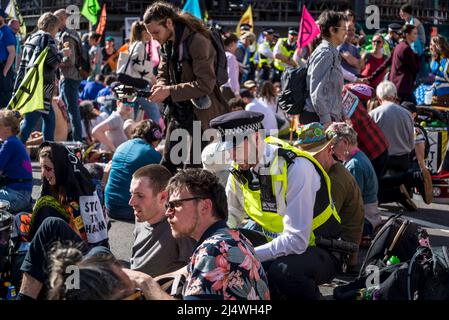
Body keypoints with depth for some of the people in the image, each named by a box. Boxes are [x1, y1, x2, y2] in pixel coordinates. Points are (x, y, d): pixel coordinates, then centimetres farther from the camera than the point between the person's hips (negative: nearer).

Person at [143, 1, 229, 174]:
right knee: (167, 167, 11)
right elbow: (163, 75, 15)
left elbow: (205, 84, -25)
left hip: (201, 115, -8)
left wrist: (169, 91, -26)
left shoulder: (197, 42, -19)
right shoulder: (167, 45, 7)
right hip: (178, 114, 8)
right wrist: (159, 88, -9)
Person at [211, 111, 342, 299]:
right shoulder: (239, 170, -3)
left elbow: (297, 241, -30)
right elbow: (230, 216, 13)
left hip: (322, 254, -7)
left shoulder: (295, 168, -25)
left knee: (282, 269, -35)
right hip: (279, 247, 7)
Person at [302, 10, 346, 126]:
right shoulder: (325, 54, -13)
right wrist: (326, 119, -21)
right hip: (318, 117, -10)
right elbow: (316, 91, -19)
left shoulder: (333, 53, 17)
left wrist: (342, 115, 21)